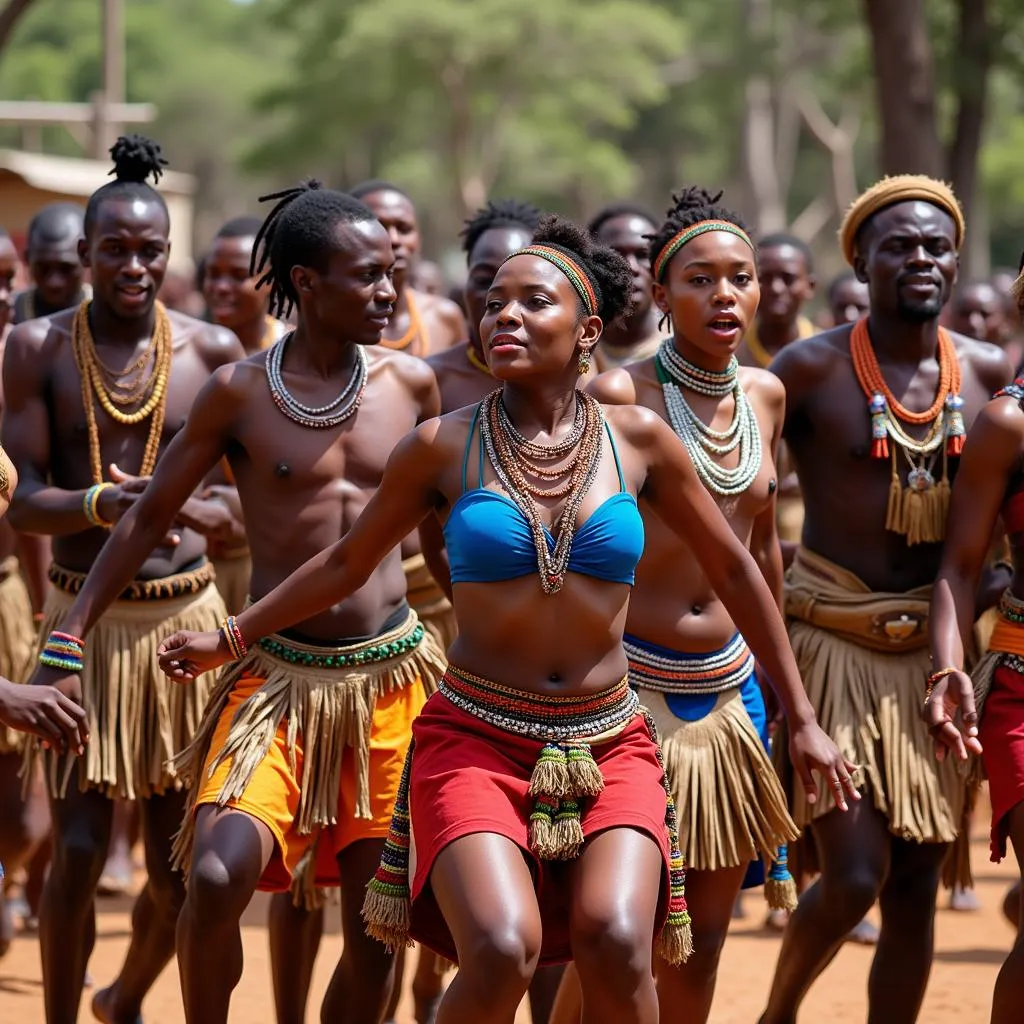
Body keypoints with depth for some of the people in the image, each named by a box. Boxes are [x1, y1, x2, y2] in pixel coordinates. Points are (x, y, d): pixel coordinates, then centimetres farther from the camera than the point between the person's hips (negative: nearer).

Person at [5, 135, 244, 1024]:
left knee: (179, 867, 5)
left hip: (187, 614, 2)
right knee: (80, 850, -9)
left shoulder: (212, 351, 0)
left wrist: (191, 513, -16)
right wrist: (100, 504, -27)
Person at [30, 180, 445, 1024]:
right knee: (218, 873, -23)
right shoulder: (240, 391, -5)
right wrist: (66, 643, -2)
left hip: (391, 679, 2)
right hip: (279, 678, -2)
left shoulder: (409, 383, 2)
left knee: (376, 923, 4)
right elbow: (150, 515, 2)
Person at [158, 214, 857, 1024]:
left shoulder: (635, 439, 3)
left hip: (609, 745, 1)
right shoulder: (445, 446, 1)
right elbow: (349, 562, 16)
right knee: (501, 951, -26)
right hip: (475, 740, -1)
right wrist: (232, 639, 20)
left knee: (614, 941, -25)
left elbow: (733, 569, 13)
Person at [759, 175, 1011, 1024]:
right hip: (833, 640, -4)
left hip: (936, 644, 4)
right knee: (856, 876, -11)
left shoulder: (988, 373, 4)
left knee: (916, 884, 5)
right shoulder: (815, 368, -7)